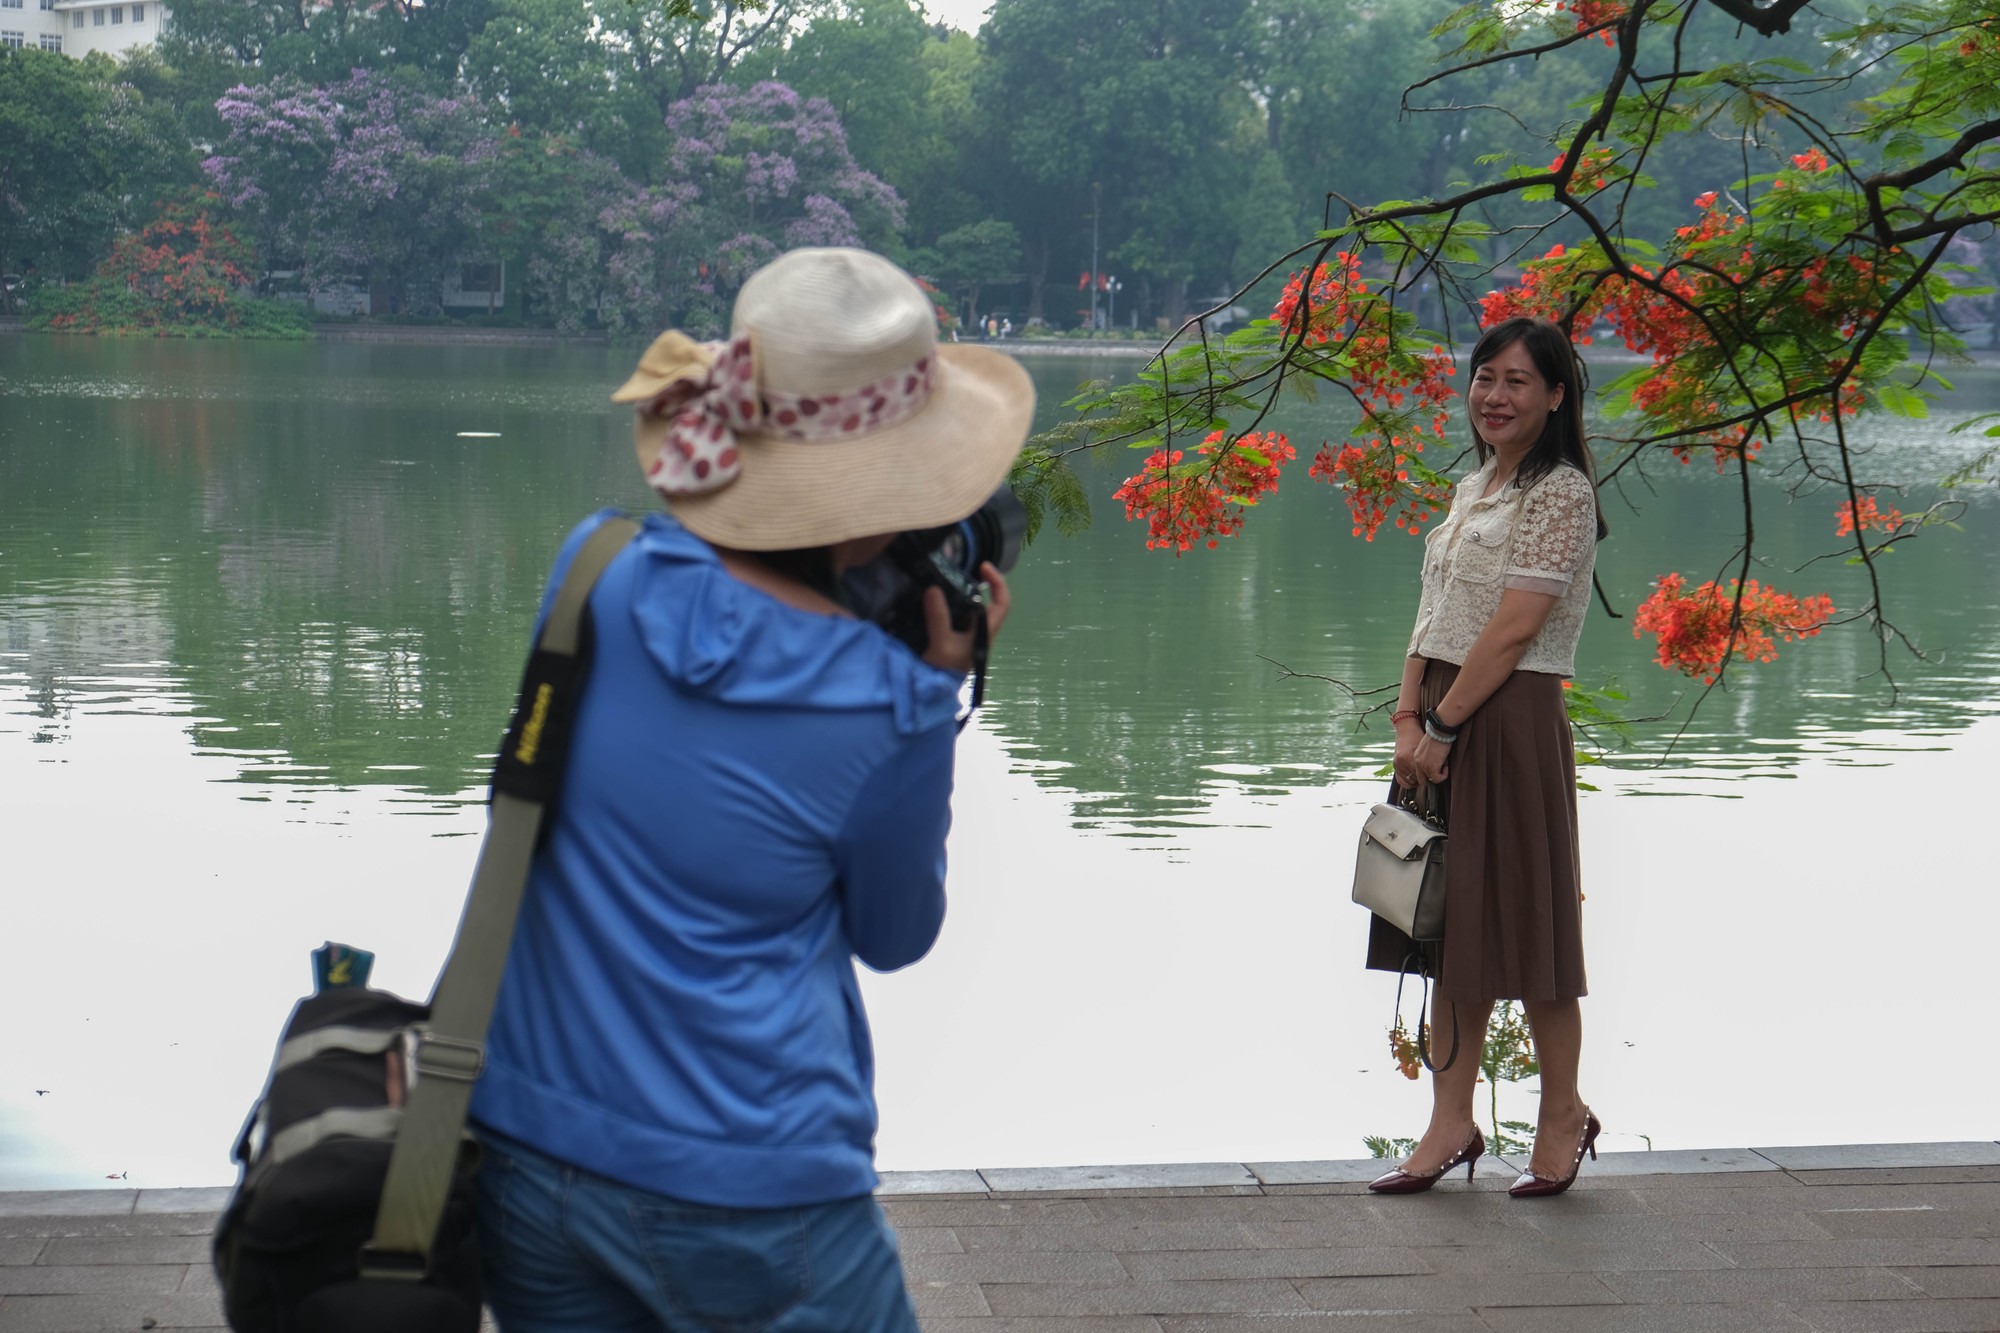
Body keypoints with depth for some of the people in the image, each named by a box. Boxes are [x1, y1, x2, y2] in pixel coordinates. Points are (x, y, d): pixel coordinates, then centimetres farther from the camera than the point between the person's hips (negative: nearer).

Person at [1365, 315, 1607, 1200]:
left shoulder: (1559, 492, -10)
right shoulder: (1474, 488, 17)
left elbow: (1513, 630, -16)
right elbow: (1434, 613, 13)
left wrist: (1440, 726, -14)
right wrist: (1408, 718, 1)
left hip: (1511, 721, -8)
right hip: (1444, 726, 8)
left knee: (1523, 919, -1)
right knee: (1452, 922, 9)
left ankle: (1563, 1115, 15)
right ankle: (1451, 1124, 15)